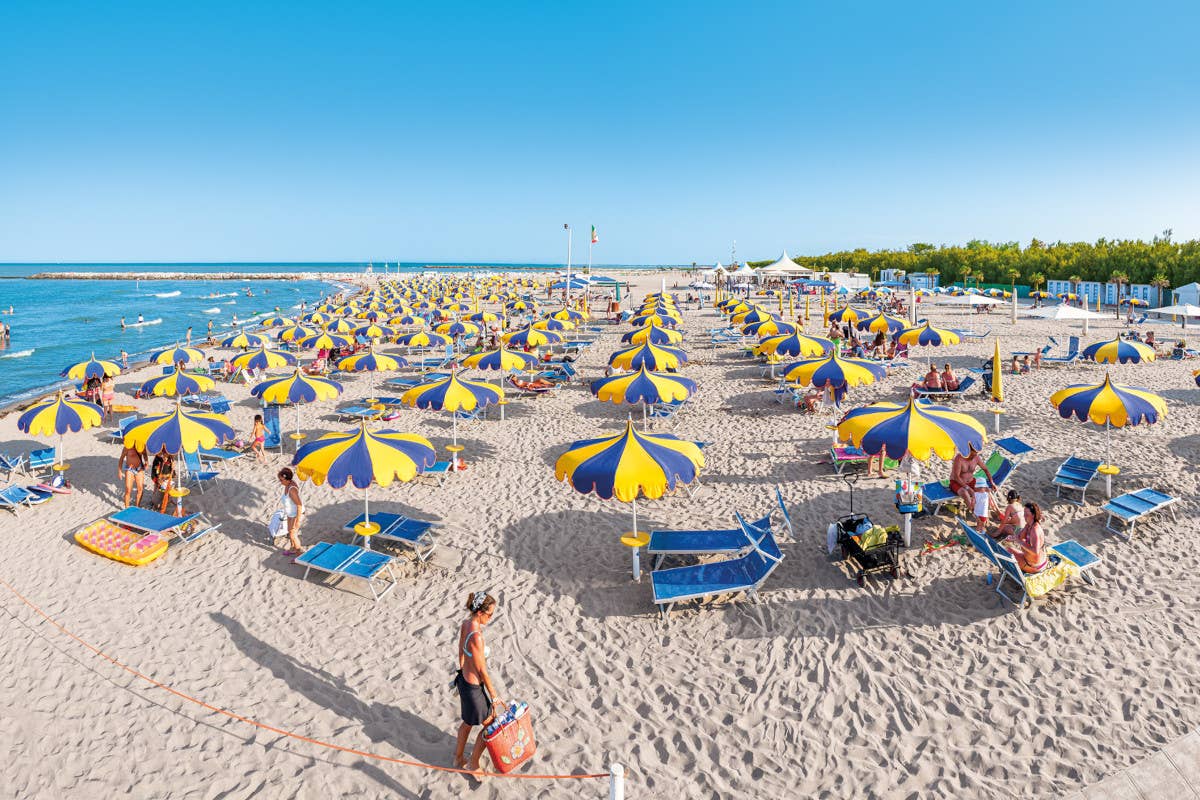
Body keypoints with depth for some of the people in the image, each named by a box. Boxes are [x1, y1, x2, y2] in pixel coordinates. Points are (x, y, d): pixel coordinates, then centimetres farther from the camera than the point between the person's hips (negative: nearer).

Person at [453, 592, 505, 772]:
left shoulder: (465, 625, -8)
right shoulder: (476, 637, -34)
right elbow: (482, 671, -24)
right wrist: (494, 697, -12)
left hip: (464, 680, 8)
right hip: (474, 688, -8)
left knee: (468, 722, 29)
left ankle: (458, 759, 47)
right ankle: (473, 764, 33)